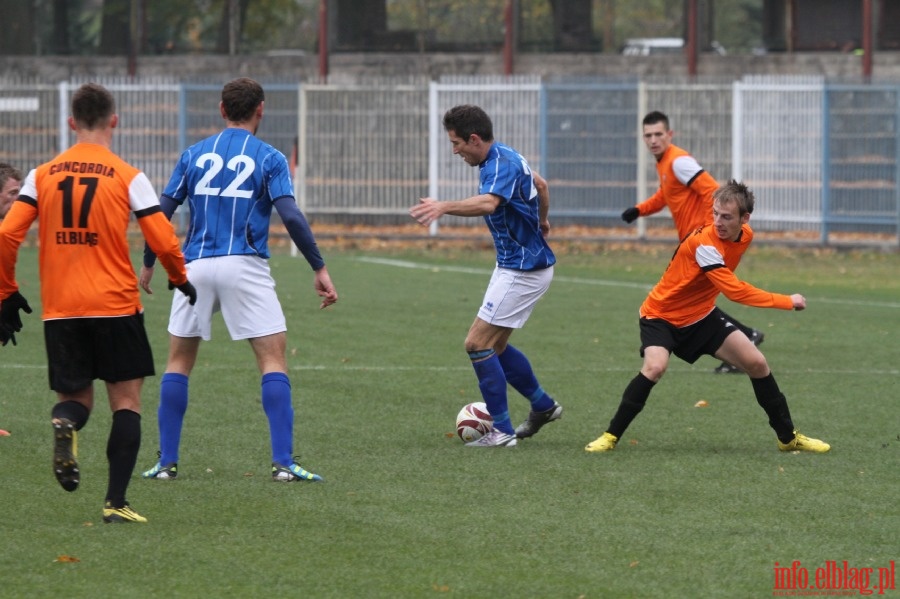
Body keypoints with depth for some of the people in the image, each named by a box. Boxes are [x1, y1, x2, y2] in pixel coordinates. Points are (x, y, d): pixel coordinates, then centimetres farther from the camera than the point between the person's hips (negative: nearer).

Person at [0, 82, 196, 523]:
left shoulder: (43, 175, 4)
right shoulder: (128, 177, -3)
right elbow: (163, 242, -6)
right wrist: (180, 279, 14)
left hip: (59, 309, 2)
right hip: (115, 305, -2)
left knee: (75, 397, 14)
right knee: (126, 401, 6)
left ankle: (64, 424, -23)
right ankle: (116, 503, -3)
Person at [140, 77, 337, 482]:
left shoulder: (194, 155, 11)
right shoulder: (268, 158, 2)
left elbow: (161, 213, 8)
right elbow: (291, 217, -10)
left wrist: (149, 263, 20)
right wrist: (320, 269, -7)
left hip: (195, 266, 3)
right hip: (245, 267, -3)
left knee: (178, 362, 13)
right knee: (273, 360, -1)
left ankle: (166, 461, 10)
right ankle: (282, 462, -10)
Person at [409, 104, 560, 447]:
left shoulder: (501, 165, -22)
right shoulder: (505, 157, 9)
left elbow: (487, 203, -44)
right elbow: (541, 185, 27)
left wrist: (444, 207, -59)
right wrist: (542, 222, 46)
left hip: (522, 271, -10)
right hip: (519, 265, 10)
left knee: (478, 344, -9)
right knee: (493, 346, 17)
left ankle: (501, 431, -5)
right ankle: (543, 406, 31)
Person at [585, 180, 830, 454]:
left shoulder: (745, 236, -7)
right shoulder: (703, 243, -32)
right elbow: (734, 290, -36)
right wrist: (788, 302, -30)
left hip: (701, 316, 7)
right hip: (661, 315, -7)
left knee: (756, 362, 0)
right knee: (655, 367, -32)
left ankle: (788, 437, 14)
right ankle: (611, 436, -18)